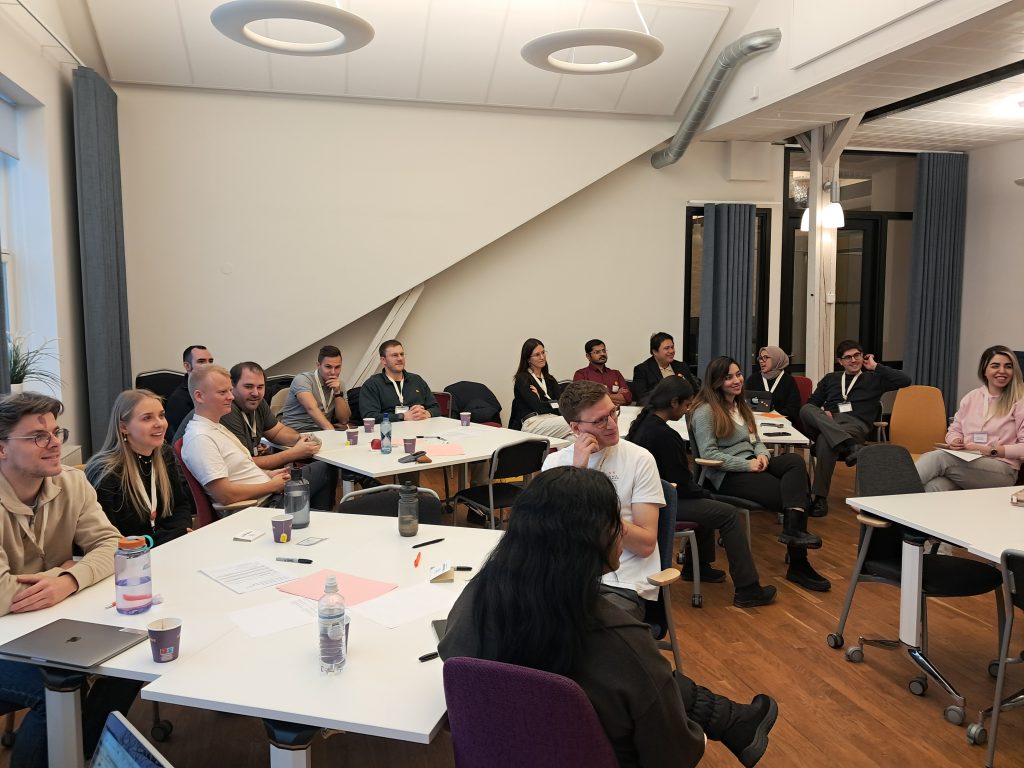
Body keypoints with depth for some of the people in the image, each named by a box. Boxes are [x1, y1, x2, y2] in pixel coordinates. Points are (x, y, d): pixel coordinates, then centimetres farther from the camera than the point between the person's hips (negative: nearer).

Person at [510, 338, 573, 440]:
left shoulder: (549, 379, 26)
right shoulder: (522, 379, 6)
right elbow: (537, 407, -7)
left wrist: (541, 397, -3)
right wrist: (556, 403, 4)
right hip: (532, 423, -6)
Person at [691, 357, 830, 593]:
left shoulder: (740, 405, 22)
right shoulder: (705, 411, -6)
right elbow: (708, 454, -14)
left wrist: (762, 454, -2)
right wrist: (747, 464, -19)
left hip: (751, 464, 8)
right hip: (728, 475, -8)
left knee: (795, 461, -24)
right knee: (793, 492, -23)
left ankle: (793, 529, -34)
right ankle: (797, 563, -21)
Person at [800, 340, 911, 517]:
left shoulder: (873, 378, 23)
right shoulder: (830, 378, 31)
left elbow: (905, 380, 8)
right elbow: (812, 403, 22)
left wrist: (876, 367, 14)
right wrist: (822, 415, -1)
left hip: (856, 423, -3)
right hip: (826, 422, 3)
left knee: (825, 440, -39)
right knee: (805, 410, -33)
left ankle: (819, 498, -40)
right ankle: (850, 445, -48)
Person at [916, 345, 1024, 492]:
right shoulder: (971, 397, 19)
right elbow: (955, 430, 25)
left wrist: (991, 450, -12)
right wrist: (955, 441, 1)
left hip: (1001, 470, -3)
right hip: (967, 462, 4)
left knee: (936, 458, -33)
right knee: (934, 486, -36)